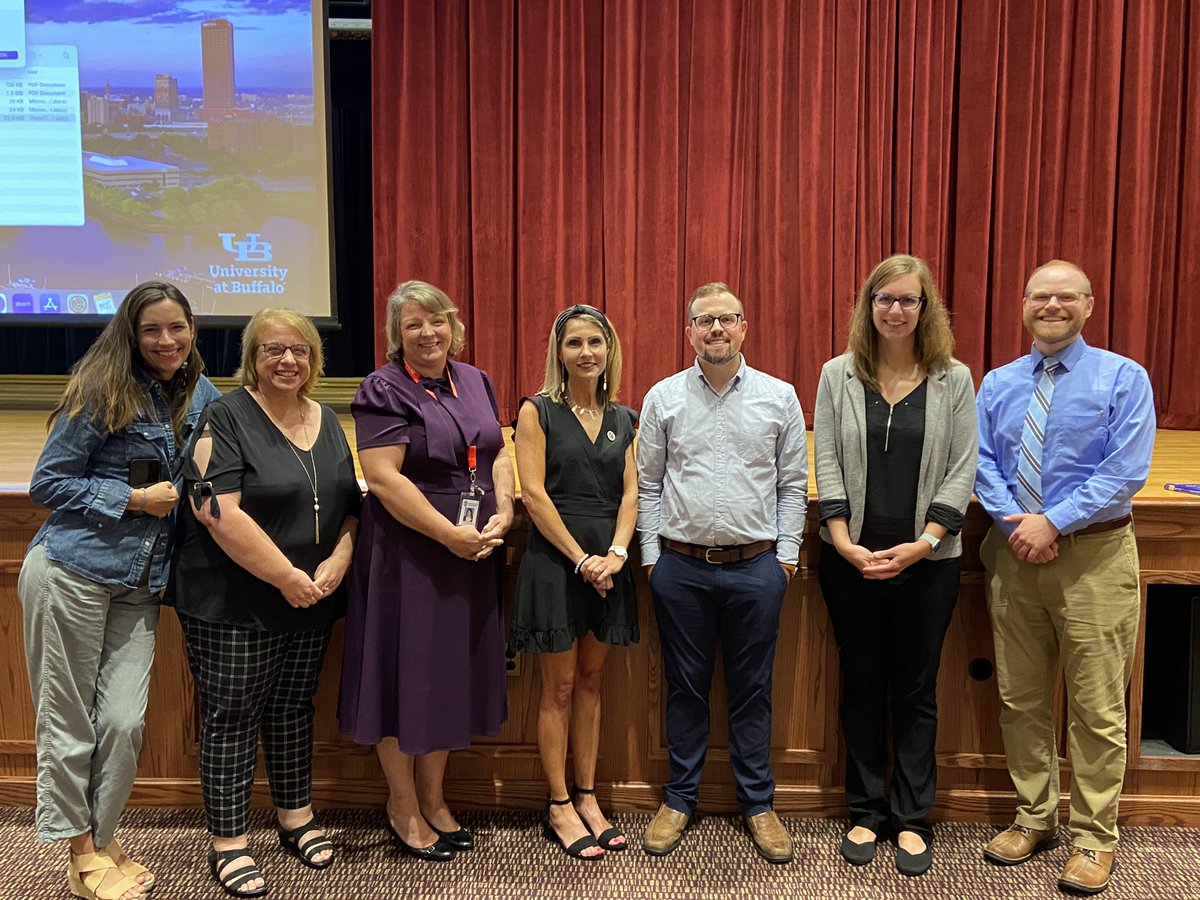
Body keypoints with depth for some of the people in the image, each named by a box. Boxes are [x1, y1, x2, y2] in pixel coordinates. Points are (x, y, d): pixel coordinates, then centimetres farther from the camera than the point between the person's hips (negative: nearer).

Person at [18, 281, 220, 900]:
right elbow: (48, 484, -6)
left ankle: (99, 842, 24)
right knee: (68, 720, 6)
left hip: (140, 587, 5)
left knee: (123, 721, 3)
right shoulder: (103, 393, -8)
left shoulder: (202, 396, 8)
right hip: (72, 574, -4)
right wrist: (135, 499, -13)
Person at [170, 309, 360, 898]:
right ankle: (227, 842, 18)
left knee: (293, 708, 16)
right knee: (230, 715, 4)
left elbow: (351, 503, 11)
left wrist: (337, 561, -7)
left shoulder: (328, 423, 9)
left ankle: (295, 817, 32)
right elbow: (218, 512, -20)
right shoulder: (227, 419, -11)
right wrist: (286, 576, -18)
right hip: (231, 603, -6)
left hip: (310, 603, 6)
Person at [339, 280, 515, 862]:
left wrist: (503, 513, -6)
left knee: (454, 673, 14)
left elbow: (499, 454, 12)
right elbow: (383, 477, -18)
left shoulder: (474, 382, 10)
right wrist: (451, 535, -20)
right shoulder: (383, 390, -10)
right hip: (407, 554, -6)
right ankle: (403, 807, 25)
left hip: (472, 551, 6)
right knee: (406, 672, 5)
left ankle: (433, 799, 31)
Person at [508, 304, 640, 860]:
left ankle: (586, 797, 23)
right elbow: (534, 493, -11)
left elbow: (630, 492, 5)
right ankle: (559, 806, 16)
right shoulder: (539, 411, -3)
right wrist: (581, 558, -15)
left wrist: (616, 553, -11)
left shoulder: (622, 418, 10)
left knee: (591, 681, 12)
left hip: (607, 562, 4)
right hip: (554, 558, -4)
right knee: (559, 688, 4)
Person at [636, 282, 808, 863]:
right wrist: (652, 555, 2)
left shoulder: (779, 397, 3)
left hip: (756, 567, 0)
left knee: (752, 689, 9)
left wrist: (786, 554, 1)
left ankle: (757, 804, 24)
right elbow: (647, 484, 6)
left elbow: (793, 484, 6)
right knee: (685, 687, 10)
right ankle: (679, 799, 25)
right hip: (681, 566, 0)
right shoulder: (663, 398, 3)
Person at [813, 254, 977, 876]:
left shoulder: (954, 380, 1)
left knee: (916, 690, 9)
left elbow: (961, 471, -2)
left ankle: (913, 819, 22)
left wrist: (921, 544, -13)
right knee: (861, 685, 11)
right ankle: (866, 811, 25)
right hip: (851, 558, 1)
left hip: (927, 560, 0)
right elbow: (826, 464, -1)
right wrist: (845, 544, -11)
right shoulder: (838, 375, 3)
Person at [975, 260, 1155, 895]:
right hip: (1015, 553, 4)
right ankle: (1034, 818, 28)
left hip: (1093, 556, -4)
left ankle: (1093, 837, 18)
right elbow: (983, 465, 4)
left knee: (1097, 706, 3)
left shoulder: (1123, 378, -2)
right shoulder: (997, 384, 10)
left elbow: (1125, 473, -11)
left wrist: (1052, 522, -17)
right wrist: (1015, 523, -12)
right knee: (1019, 699, 12)